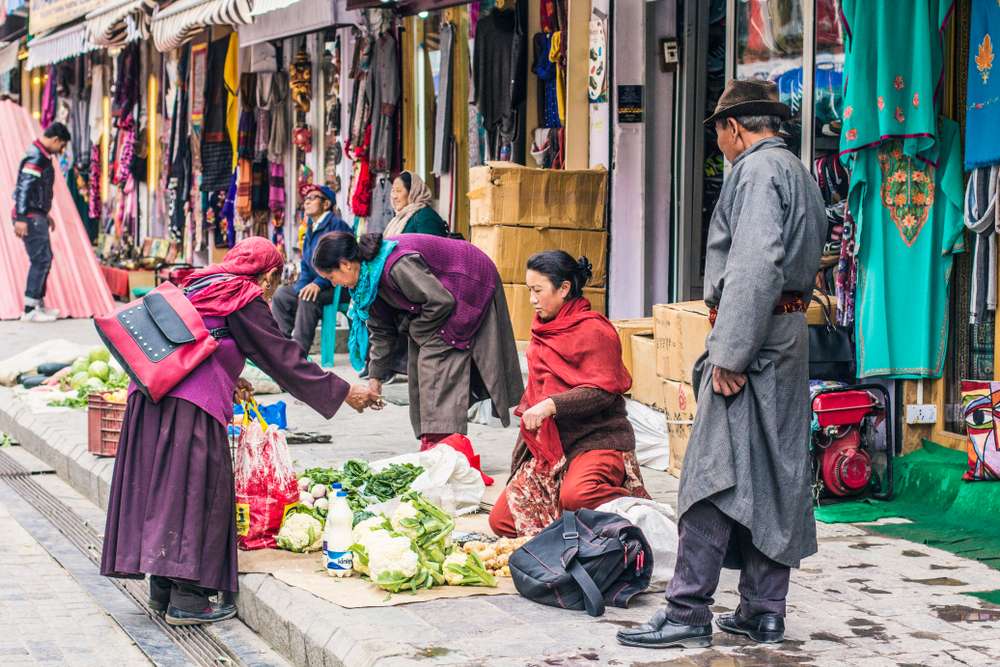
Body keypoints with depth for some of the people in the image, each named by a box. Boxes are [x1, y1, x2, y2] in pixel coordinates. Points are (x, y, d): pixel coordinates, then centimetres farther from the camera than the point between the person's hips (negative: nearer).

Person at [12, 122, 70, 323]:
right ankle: (30, 310, -7)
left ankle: (38, 303, 23)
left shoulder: (42, 156, 15)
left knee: (44, 259, 15)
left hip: (37, 217, 10)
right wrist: (21, 218, -26)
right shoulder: (36, 158, -16)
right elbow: (24, 188, -22)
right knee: (41, 260, -9)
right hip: (30, 217, -10)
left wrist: (45, 214, 28)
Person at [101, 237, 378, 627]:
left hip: (151, 396, 8)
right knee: (197, 490, -2)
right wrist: (345, 393, 7)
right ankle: (186, 599, -3)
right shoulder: (245, 299, 0)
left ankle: (162, 588, 20)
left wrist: (229, 381, 45)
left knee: (160, 486, 13)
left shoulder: (199, 286, 23)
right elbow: (284, 358, 1)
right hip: (194, 406, -8)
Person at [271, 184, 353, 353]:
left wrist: (318, 283, -27)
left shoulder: (337, 225, -10)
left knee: (309, 299, -33)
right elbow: (306, 266, 16)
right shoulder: (311, 230, 16)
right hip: (313, 284, 9)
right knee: (281, 295, -1)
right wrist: (303, 286, -5)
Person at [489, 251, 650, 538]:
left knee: (577, 494, -38)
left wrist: (551, 405, -28)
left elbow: (602, 392, -20)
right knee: (502, 519, -3)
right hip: (549, 445, 8)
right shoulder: (544, 331, 16)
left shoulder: (593, 330, -10)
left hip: (597, 439, -8)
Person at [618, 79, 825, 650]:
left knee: (713, 473, -8)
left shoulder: (757, 170, -10)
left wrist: (729, 354, -22)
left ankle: (688, 613, -7)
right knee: (776, 476, 10)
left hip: (753, 338, -10)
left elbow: (755, 267, -22)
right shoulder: (800, 173, 20)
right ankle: (764, 610, 15)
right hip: (792, 334, 10)